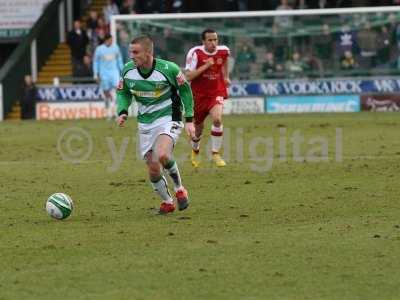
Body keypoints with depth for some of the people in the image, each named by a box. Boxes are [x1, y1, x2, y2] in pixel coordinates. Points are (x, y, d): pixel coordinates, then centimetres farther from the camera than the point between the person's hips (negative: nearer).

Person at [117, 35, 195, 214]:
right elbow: (123, 92, 12)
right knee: (153, 169, 1)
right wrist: (122, 112, -7)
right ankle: (167, 202, 27)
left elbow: (185, 90, -2)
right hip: (145, 123, 5)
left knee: (162, 155, -30)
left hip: (168, 119, -5)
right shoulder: (128, 70, -7)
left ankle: (179, 189, -3)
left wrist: (189, 120, -3)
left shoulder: (168, 69, -18)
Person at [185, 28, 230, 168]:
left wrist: (226, 76, 20)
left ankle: (216, 153, -12)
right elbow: (189, 76, -22)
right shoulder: (195, 53, -17)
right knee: (198, 127, 13)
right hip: (199, 94, -1)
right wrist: (206, 66, -28)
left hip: (216, 92, 1)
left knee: (217, 119, -26)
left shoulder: (223, 51, -7)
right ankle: (195, 151, 45)